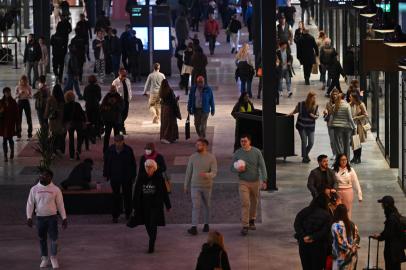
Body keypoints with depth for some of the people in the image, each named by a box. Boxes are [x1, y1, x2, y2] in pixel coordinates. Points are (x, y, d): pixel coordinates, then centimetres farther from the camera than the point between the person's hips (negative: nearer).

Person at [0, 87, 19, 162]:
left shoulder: (13, 102, -1)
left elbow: (16, 114, 0)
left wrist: (16, 124, -4)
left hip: (11, 123, -1)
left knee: (10, 139, 2)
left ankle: (12, 152, 27)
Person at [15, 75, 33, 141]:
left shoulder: (29, 87, -1)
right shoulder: (18, 87, -1)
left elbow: (31, 96, 0)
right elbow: (16, 96, -1)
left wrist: (27, 95, -21)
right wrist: (20, 94, -20)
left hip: (26, 102, 0)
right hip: (19, 102, 0)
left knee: (29, 119, 2)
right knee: (19, 119, 1)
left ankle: (29, 135, 9)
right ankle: (18, 136, 8)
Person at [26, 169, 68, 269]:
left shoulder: (55, 189, -4)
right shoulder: (34, 189, -1)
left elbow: (60, 204, 0)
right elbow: (30, 204, 1)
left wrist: (64, 218, -1)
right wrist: (29, 217, -7)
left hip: (52, 217, -1)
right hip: (40, 217, 1)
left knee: (54, 238, -1)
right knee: (42, 239, 10)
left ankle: (54, 258, 18)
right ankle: (44, 258, 24)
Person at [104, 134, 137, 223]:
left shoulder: (128, 150, -7)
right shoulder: (110, 150, -4)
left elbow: (133, 164, 1)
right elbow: (106, 163, 5)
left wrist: (133, 175, 1)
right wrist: (106, 175, 4)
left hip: (127, 178, 0)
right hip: (115, 178, 0)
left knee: (127, 195, 11)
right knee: (116, 196, 2)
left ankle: (128, 213, 29)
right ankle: (115, 216, 9)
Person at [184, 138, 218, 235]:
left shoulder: (211, 158, -7)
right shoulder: (192, 157, 0)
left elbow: (214, 173, -13)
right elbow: (188, 172, 7)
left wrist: (206, 175, -34)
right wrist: (186, 186, 10)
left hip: (207, 186, 0)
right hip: (195, 186, 0)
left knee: (207, 206, 13)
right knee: (195, 206, -10)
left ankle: (206, 224, 31)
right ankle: (194, 228, -15)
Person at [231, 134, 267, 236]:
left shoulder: (256, 152, -5)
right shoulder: (237, 153, -2)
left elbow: (262, 167, -5)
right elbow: (232, 168, 6)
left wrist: (264, 180, -14)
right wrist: (238, 169, -17)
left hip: (255, 182, 1)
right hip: (243, 182, -1)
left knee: (254, 202, 14)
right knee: (245, 203, -11)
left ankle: (252, 220, 35)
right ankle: (245, 226, -11)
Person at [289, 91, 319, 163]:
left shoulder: (316, 106, -5)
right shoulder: (301, 104, -9)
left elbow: (317, 116, 4)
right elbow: (296, 110, 8)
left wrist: (313, 116, -17)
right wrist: (291, 114, -8)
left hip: (311, 127, 2)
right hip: (301, 126, -2)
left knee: (311, 143, 0)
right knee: (304, 141, -8)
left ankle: (306, 154, 30)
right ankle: (304, 157, 11)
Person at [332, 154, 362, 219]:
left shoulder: (350, 170, -1)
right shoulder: (335, 170, -3)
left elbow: (356, 182, 0)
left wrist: (359, 195, -2)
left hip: (348, 192, 0)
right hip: (338, 192, 0)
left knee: (348, 211, 5)